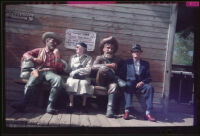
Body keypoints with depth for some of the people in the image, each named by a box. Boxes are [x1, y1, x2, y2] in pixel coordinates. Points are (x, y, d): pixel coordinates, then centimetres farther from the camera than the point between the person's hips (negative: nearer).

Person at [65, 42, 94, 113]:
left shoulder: (88, 58, 11)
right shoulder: (72, 57, 22)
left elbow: (88, 70, -4)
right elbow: (69, 69, 13)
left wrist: (77, 71, -10)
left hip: (84, 77, -2)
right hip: (73, 77, 2)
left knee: (84, 83, -34)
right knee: (71, 82, -32)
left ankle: (84, 105, -25)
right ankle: (71, 104, -29)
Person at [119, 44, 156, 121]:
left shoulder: (145, 64, 18)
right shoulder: (127, 63, 17)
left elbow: (149, 77, 10)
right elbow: (121, 75, 11)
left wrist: (142, 82, -11)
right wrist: (126, 82, -10)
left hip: (140, 83, 1)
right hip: (130, 83, -1)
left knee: (149, 87, -30)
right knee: (128, 86, -36)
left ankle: (148, 113, -32)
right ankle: (127, 111, -40)